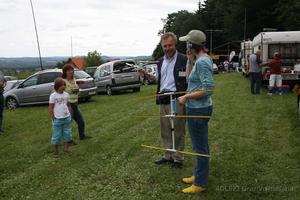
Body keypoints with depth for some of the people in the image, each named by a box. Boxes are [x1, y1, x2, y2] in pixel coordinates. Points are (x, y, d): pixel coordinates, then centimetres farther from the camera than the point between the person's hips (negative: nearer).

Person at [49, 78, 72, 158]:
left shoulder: (66, 94, 4)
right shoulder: (53, 96, -9)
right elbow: (51, 108, -7)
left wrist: (70, 115, 8)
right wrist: (53, 118, -9)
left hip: (67, 118, 4)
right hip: (58, 119, -4)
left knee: (67, 134, 10)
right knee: (56, 136, 5)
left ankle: (66, 148, 23)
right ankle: (55, 151, 17)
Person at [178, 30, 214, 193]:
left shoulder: (202, 61, -20)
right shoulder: (201, 59, 10)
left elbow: (208, 89, -26)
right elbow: (190, 79, 17)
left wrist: (186, 97, -18)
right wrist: (189, 59, 10)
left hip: (199, 109, -10)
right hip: (196, 108, 10)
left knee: (200, 146, 2)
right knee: (200, 145, 19)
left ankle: (200, 183, 16)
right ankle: (199, 175, 34)